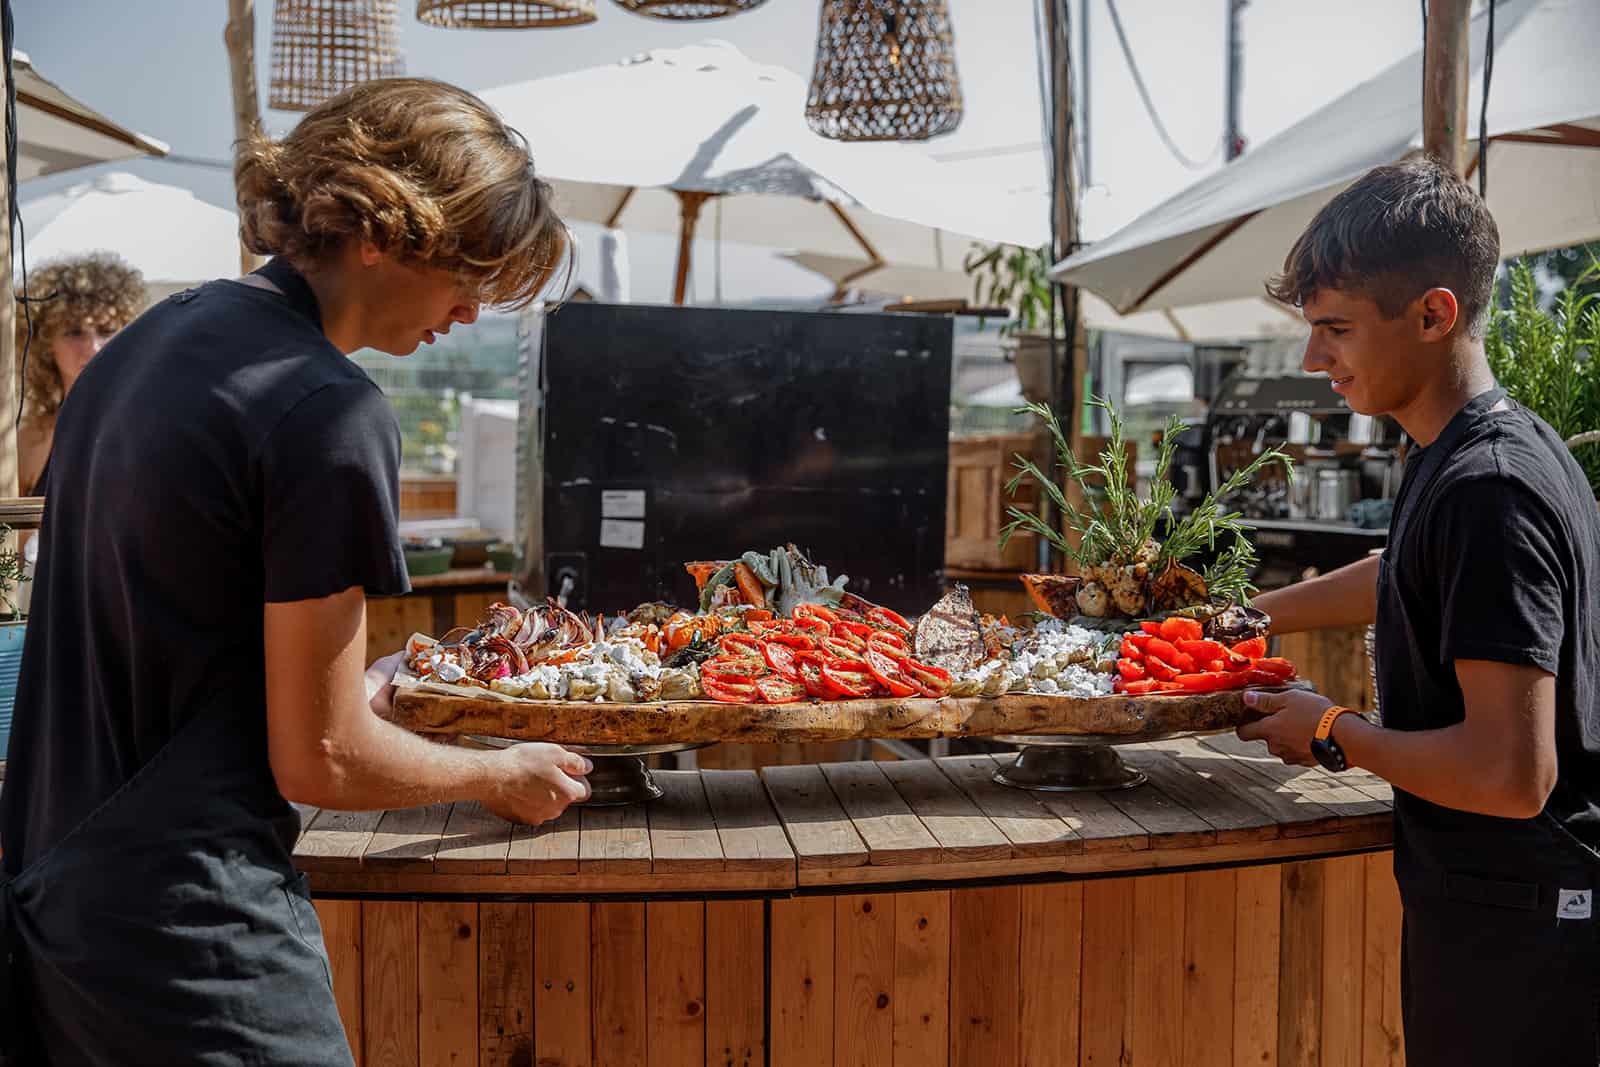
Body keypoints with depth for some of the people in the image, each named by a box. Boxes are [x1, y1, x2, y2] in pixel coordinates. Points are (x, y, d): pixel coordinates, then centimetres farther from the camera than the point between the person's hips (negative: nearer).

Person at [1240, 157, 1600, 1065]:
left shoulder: (1487, 489, -24)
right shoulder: (1485, 454, 6)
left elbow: (1511, 772, -29)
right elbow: (1405, 580, 27)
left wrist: (1334, 735, -15)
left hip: (1513, 929, -9)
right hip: (1493, 900, 9)